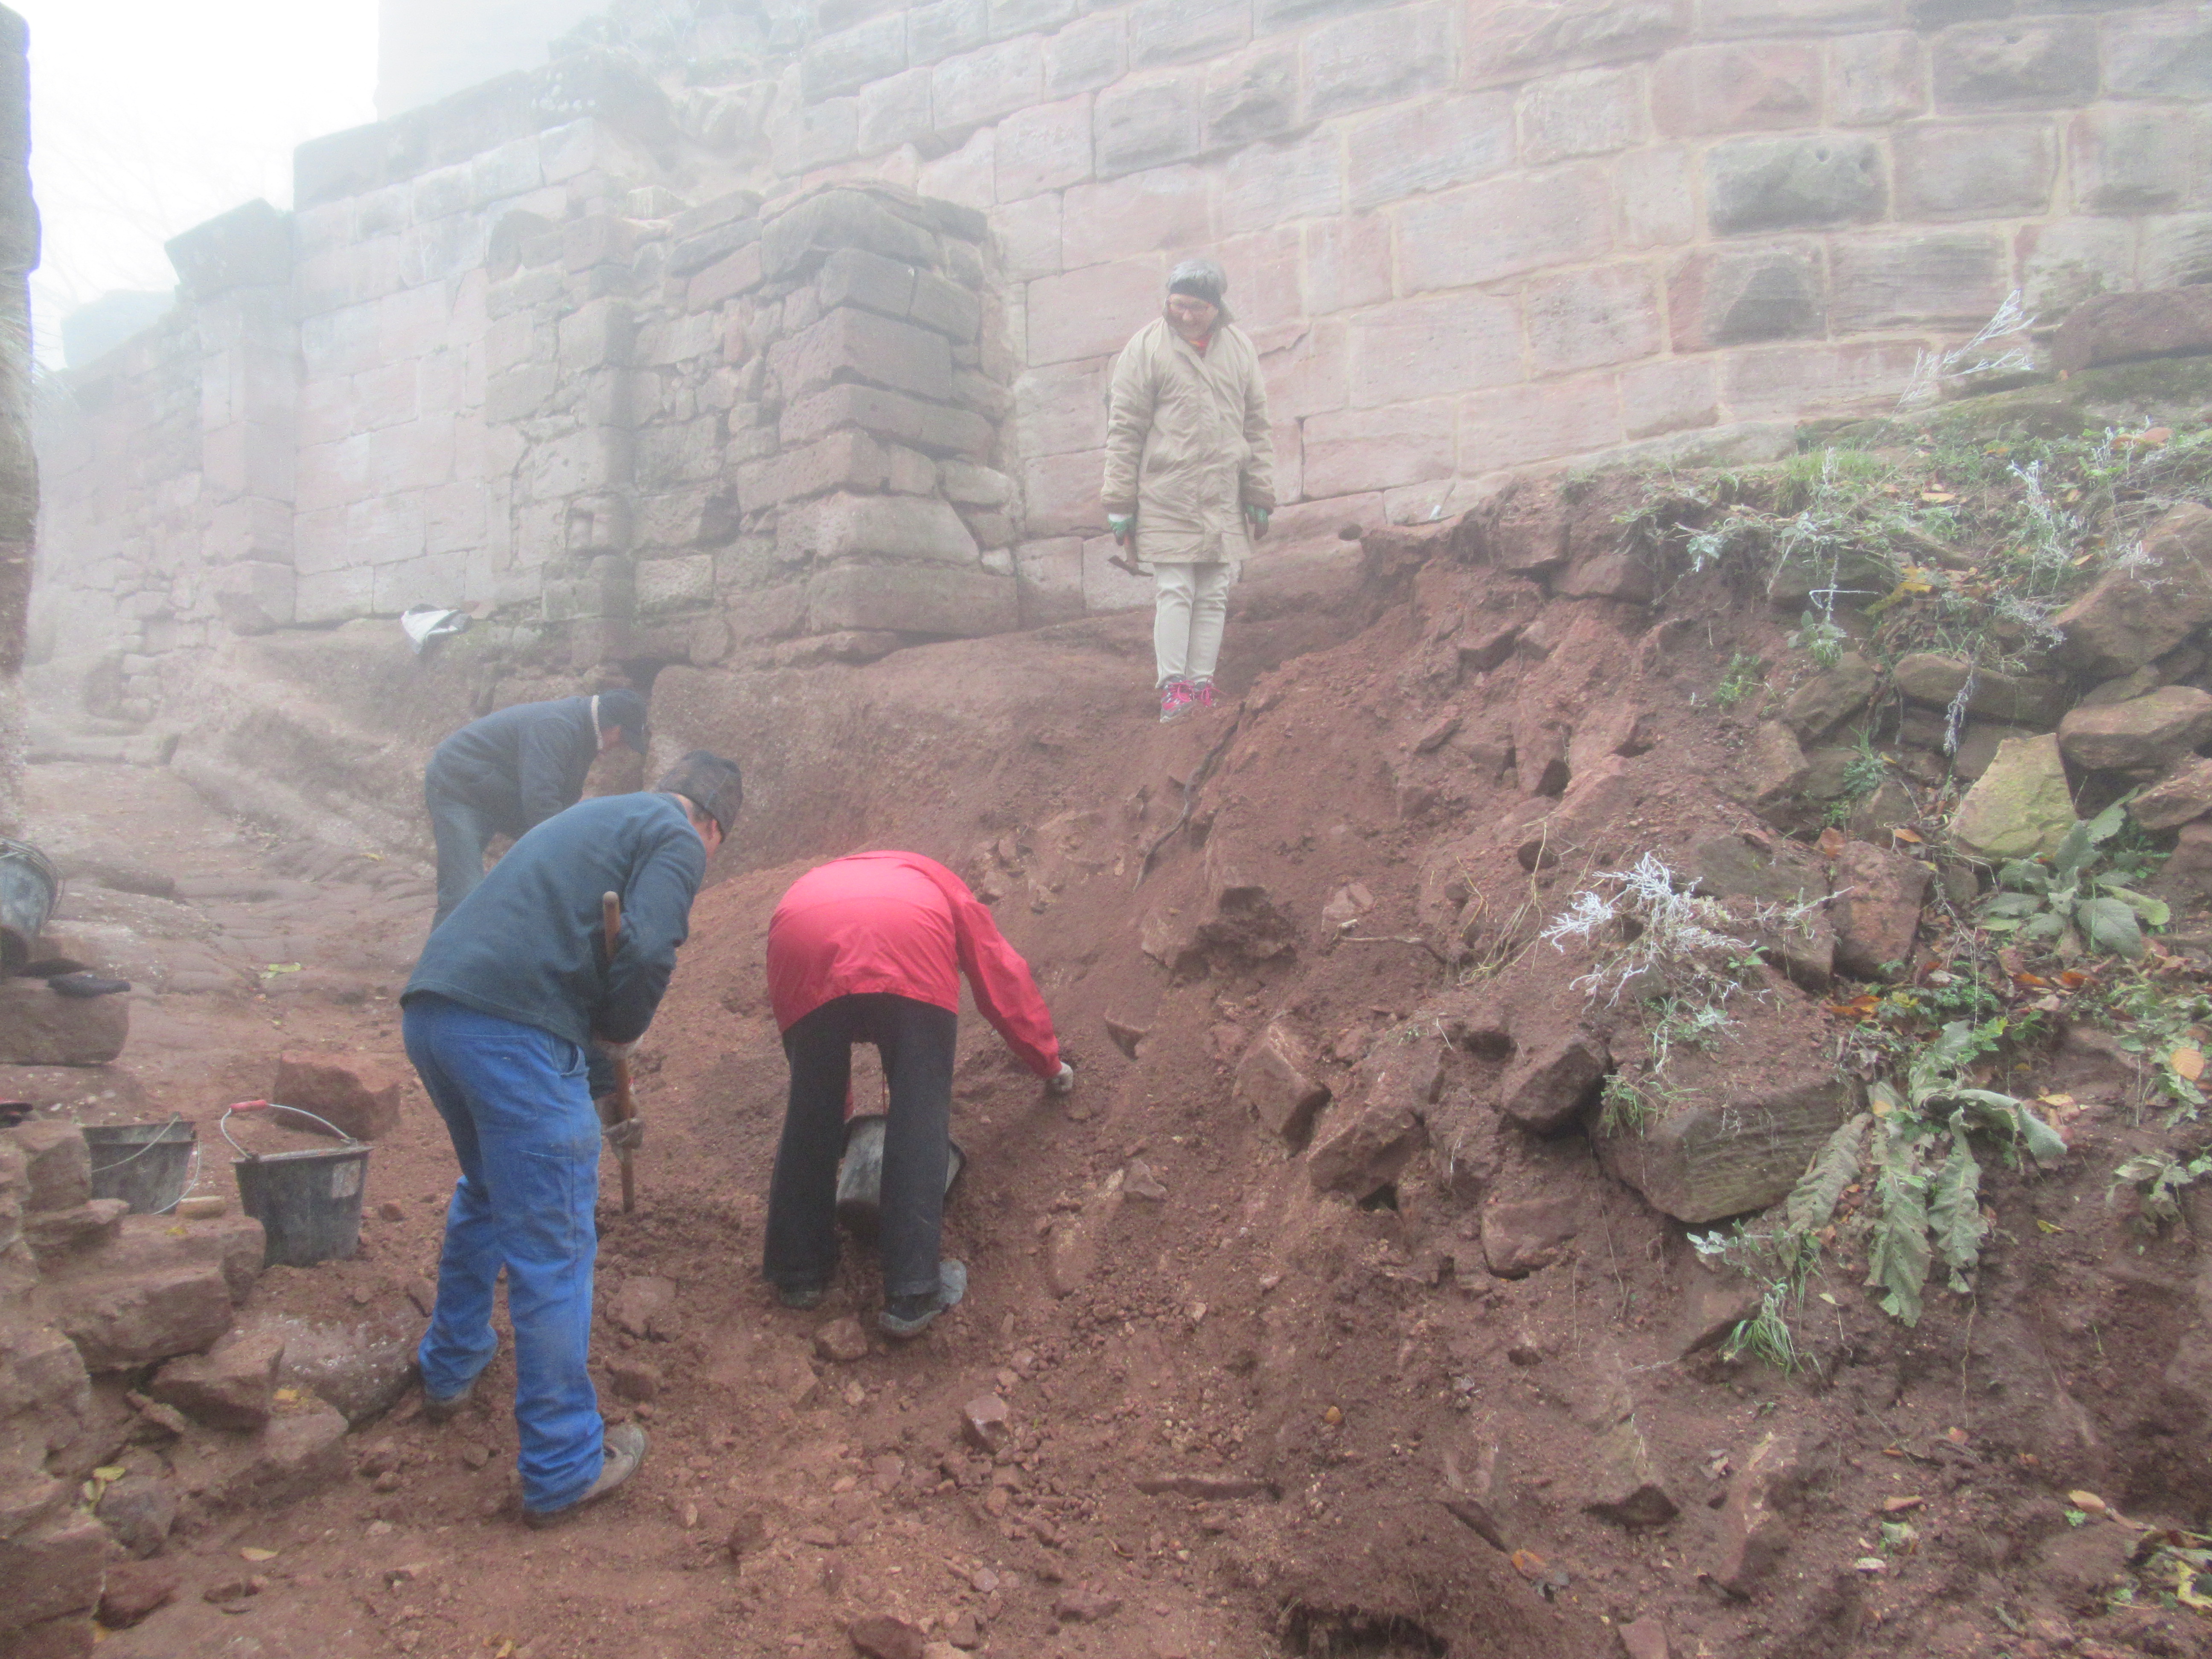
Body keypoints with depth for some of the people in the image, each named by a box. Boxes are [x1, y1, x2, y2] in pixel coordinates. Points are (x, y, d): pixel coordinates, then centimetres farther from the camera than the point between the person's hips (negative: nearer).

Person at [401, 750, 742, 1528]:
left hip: (429, 1006, 9)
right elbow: (647, 950, -14)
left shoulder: (592, 816, 28)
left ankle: (449, 1371, 46)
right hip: (512, 1032, -9)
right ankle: (563, 1468, 11)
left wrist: (600, 1027, 33)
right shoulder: (678, 839, 3)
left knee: (487, 1194, 31)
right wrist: (621, 1029, 4)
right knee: (552, 1246, 2)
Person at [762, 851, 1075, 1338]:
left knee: (810, 1116, 17)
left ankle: (798, 1274, 28)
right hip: (908, 954, -2)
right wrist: (1050, 1063, 54)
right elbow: (1004, 981, 41)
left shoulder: (814, 882, 46)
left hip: (803, 948, 3)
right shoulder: (942, 886, 41)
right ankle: (911, 1296, 6)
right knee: (920, 1121, 6)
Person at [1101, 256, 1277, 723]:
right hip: (1166, 496, -4)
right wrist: (1120, 504, -4)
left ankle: (1202, 685, 11)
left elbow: (1256, 427, 14)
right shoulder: (1146, 347, -2)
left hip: (1224, 499, 4)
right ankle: (1174, 686, 0)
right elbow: (1124, 430, -2)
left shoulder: (1240, 347, 10)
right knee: (1175, 591, -5)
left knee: (1214, 595, 5)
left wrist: (1260, 497, 11)